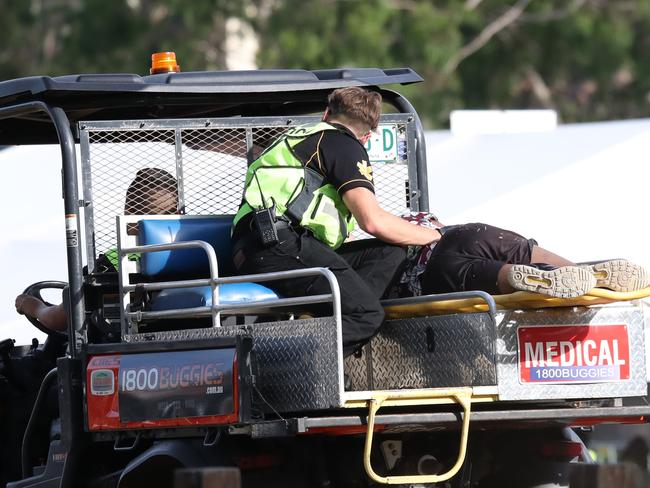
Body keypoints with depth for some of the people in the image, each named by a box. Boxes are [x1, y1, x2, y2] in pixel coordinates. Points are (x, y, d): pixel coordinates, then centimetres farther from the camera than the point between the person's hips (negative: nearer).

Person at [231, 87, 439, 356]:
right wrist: (432, 235, 12)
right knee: (367, 314, -18)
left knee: (390, 254, 8)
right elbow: (373, 221, -5)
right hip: (278, 245, -9)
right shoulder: (343, 143, 5)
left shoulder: (301, 136, 34)